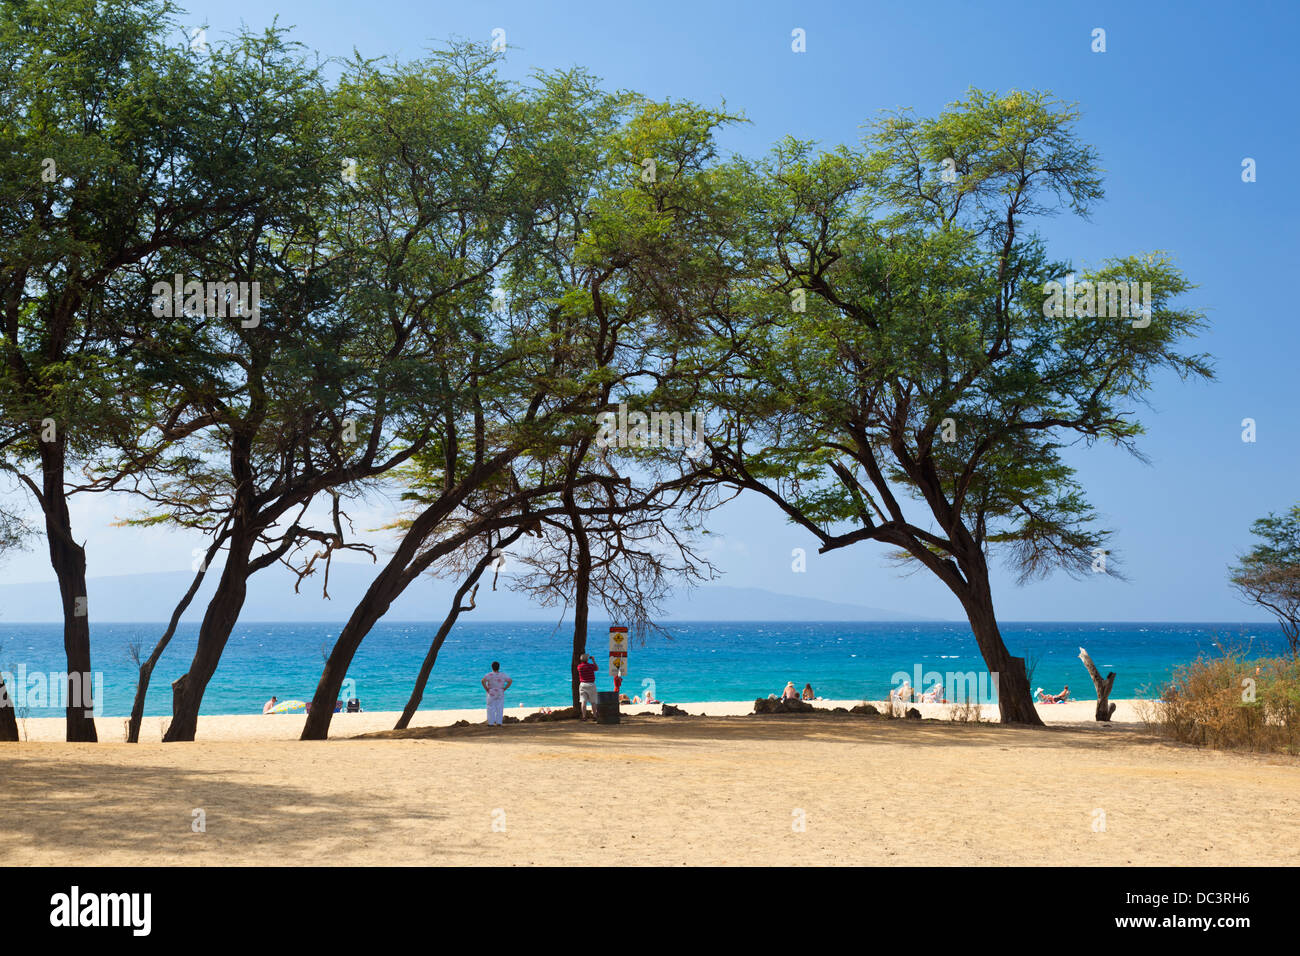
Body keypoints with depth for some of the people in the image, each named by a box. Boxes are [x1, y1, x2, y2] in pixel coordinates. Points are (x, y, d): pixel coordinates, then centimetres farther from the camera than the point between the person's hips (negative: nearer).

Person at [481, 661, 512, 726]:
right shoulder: (503, 675, 0)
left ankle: (491, 723, 3)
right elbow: (510, 681, -4)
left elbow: (483, 681, -21)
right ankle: (499, 722, 7)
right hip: (500, 694, 2)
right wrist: (504, 689, -1)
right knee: (499, 708, 7)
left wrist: (486, 689, -11)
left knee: (491, 708, 3)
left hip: (491, 694, -2)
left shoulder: (489, 675, -8)